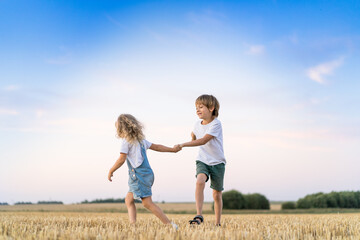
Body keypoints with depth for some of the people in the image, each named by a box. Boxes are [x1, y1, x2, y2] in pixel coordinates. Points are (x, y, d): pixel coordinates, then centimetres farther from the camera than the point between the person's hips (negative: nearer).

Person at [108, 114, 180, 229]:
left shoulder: (127, 140, -6)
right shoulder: (140, 139, 17)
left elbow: (122, 159, -11)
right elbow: (156, 147, 24)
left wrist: (111, 171, -1)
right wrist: (172, 149, 34)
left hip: (139, 174, -9)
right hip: (147, 172, 9)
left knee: (147, 202, -11)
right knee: (128, 199, 13)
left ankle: (170, 225, -14)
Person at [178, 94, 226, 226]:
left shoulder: (216, 124, -15)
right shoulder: (198, 124, 4)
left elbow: (203, 141, -27)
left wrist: (184, 144, -32)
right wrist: (193, 136, 0)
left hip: (217, 162, -3)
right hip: (202, 161, 3)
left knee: (217, 194, 6)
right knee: (200, 181, -29)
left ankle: (217, 223, 22)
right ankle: (199, 216, -32)